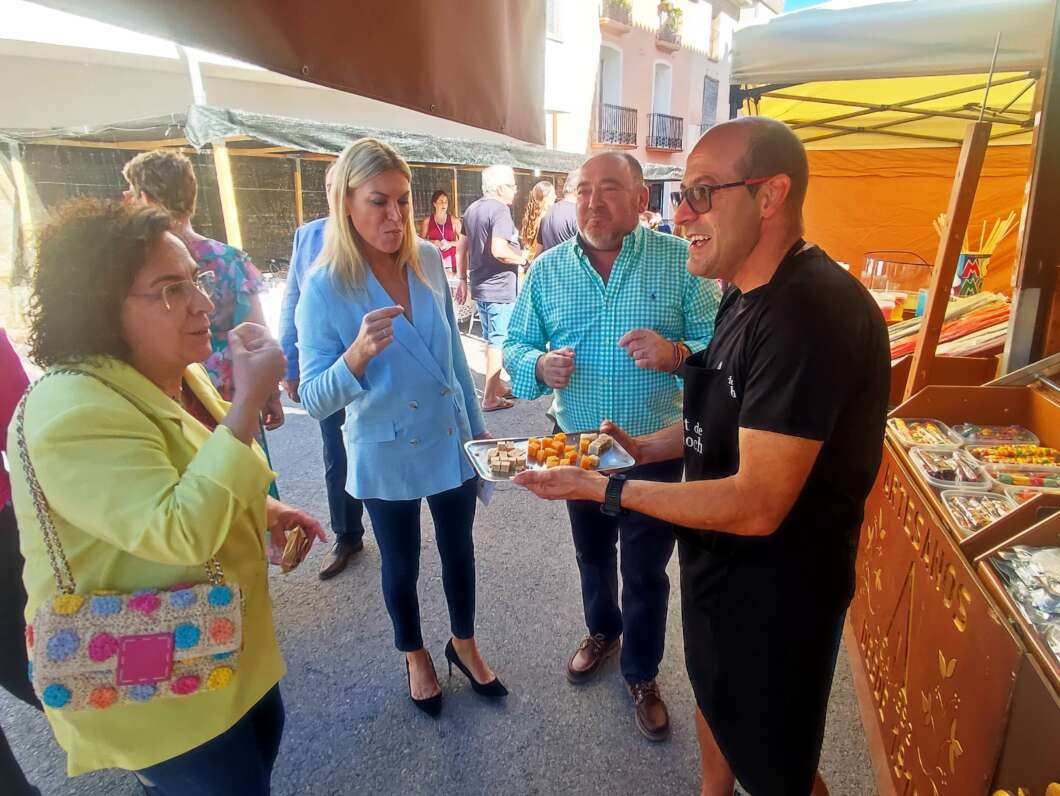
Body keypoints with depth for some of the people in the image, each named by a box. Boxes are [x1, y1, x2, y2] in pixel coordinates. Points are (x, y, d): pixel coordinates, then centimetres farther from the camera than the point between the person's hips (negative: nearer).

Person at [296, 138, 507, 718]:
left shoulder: (429, 260, -6)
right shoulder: (324, 288, -17)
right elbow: (315, 400, -19)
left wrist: (476, 426, 11)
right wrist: (359, 352, -38)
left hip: (452, 442, 4)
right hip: (386, 455, -3)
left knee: (459, 549, 19)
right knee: (400, 565, 17)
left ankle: (463, 644, 46)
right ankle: (415, 657, 45)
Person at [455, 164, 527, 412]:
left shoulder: (472, 209, 12)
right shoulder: (500, 210, -16)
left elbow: (464, 249, 17)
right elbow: (499, 250, -29)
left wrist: (463, 280, 22)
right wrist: (522, 260, -13)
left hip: (479, 285, 9)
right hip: (499, 289, -9)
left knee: (492, 338, 20)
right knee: (498, 342, 0)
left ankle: (496, 386, 32)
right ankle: (490, 398, 6)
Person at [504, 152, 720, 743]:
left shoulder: (680, 261, -8)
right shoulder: (548, 269, 0)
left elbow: (716, 343, -11)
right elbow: (517, 345, 1)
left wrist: (676, 353, -32)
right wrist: (539, 365, -20)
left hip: (655, 446, -2)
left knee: (646, 570, 11)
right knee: (592, 552, 23)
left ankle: (642, 675, 37)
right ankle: (603, 630, 52)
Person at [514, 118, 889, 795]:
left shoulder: (813, 311, -31)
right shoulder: (747, 297, 3)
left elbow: (757, 505, -32)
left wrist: (605, 489, -25)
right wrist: (644, 448, -2)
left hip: (776, 589, -9)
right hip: (716, 561, 9)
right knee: (714, 696, 31)